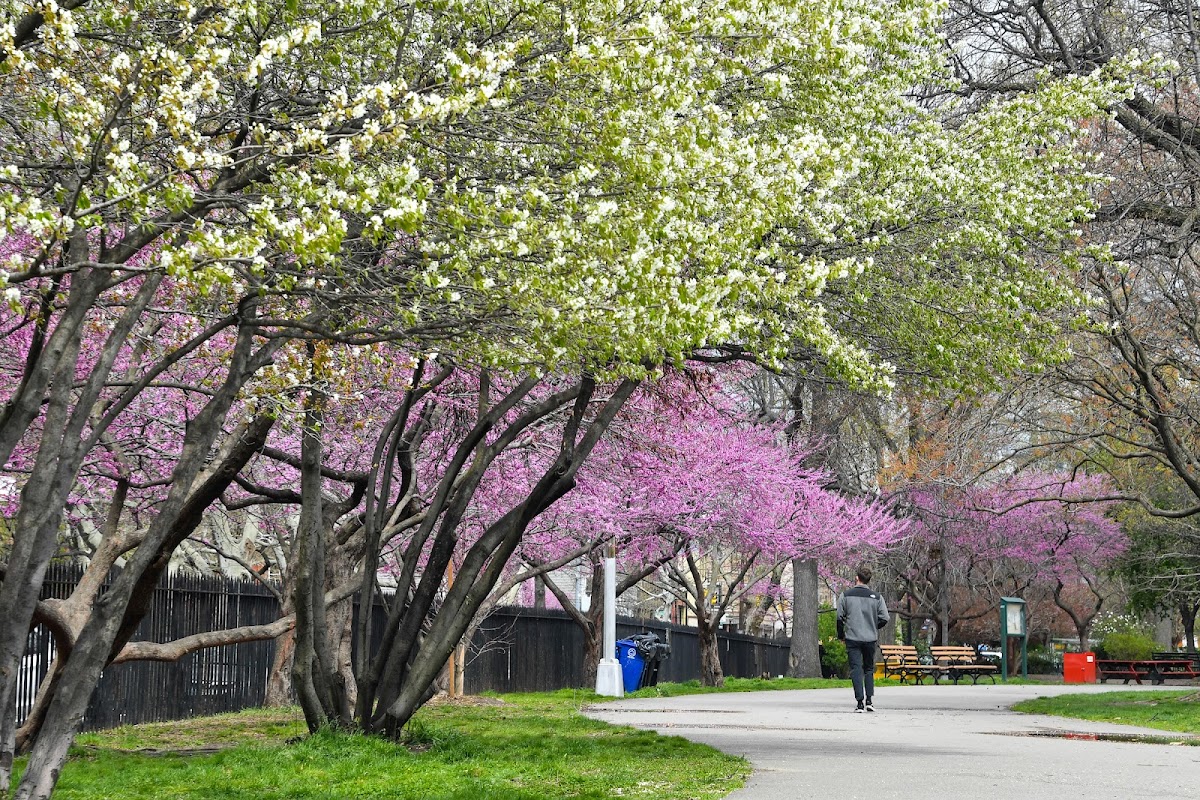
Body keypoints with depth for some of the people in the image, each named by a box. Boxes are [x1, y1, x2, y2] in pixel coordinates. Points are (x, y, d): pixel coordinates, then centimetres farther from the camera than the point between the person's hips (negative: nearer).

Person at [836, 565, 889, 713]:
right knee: (869, 669, 16)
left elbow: (839, 617, -3)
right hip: (870, 639, 1)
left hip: (852, 639, -1)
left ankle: (860, 702, -9)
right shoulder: (877, 597, -1)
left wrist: (841, 635, 11)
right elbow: (884, 618, -4)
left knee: (856, 669, -1)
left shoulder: (845, 595, -2)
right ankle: (869, 700, 9)